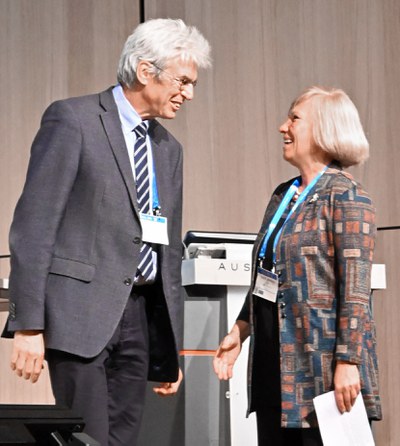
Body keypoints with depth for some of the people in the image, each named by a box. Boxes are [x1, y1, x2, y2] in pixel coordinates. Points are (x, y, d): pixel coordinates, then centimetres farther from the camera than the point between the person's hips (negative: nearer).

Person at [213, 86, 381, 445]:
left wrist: (348, 361, -21)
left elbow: (355, 289, -16)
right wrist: (240, 330, 14)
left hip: (319, 363, -8)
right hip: (274, 361, 8)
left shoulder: (346, 197, -9)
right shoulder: (283, 196, 14)